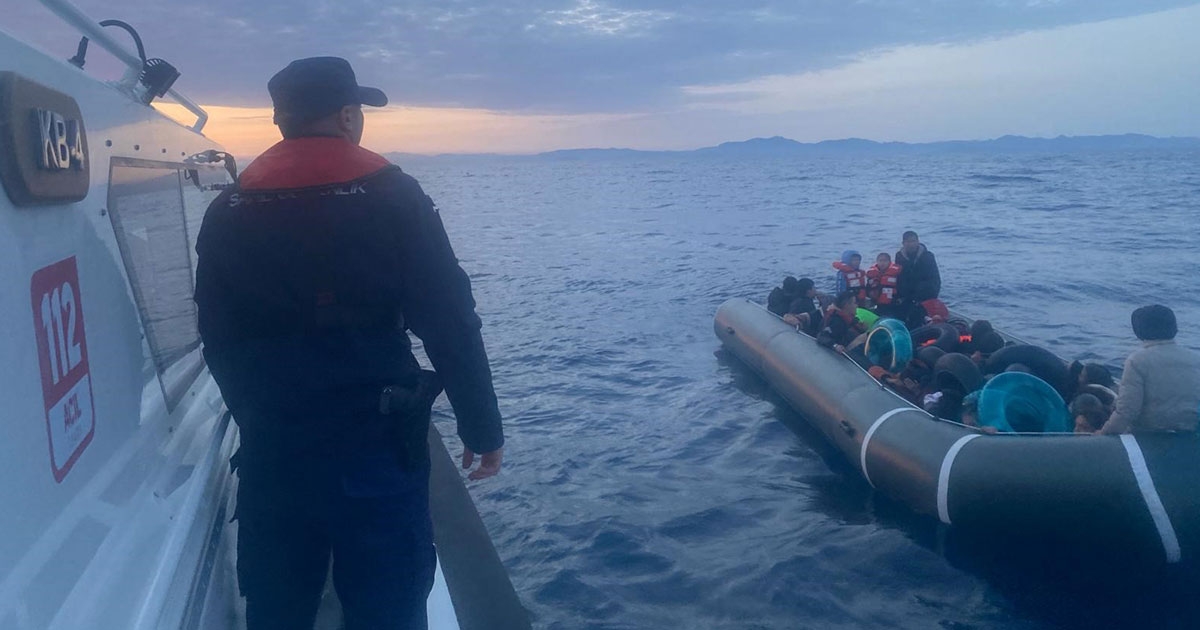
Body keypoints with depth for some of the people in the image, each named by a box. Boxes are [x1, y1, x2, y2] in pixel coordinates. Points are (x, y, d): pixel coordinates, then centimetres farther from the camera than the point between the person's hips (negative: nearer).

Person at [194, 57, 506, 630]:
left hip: (270, 451, 4)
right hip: (375, 450, -4)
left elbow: (218, 343, 11)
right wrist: (483, 430, -1)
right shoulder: (393, 198, -6)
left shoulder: (227, 213, 6)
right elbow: (451, 327, -10)